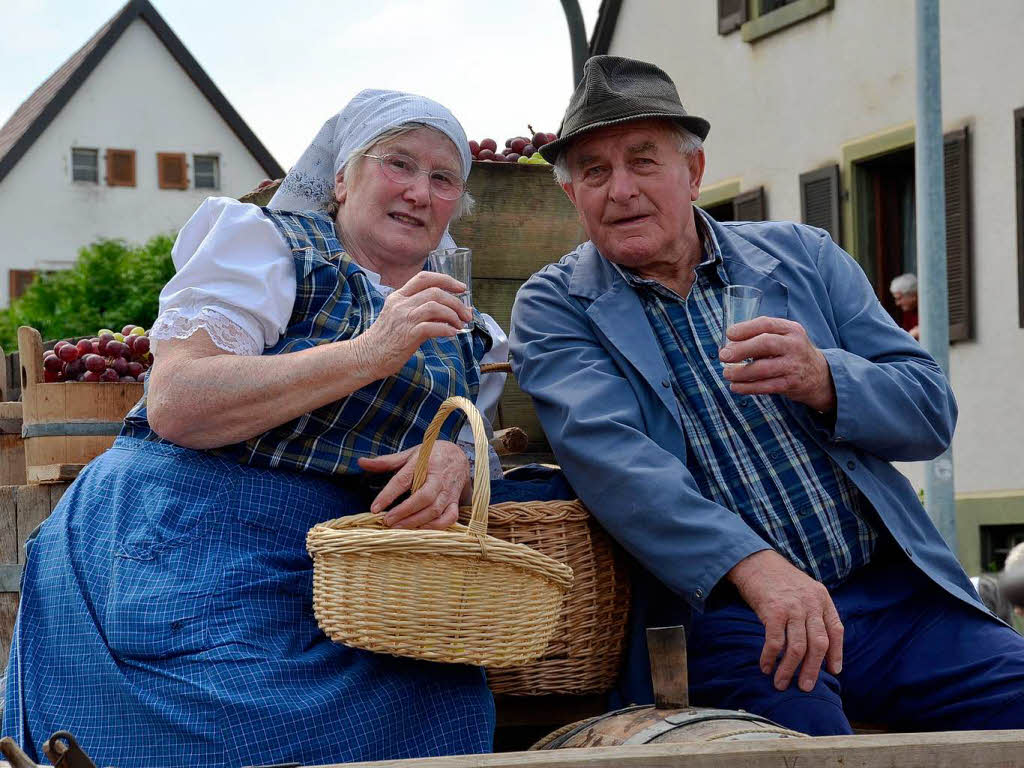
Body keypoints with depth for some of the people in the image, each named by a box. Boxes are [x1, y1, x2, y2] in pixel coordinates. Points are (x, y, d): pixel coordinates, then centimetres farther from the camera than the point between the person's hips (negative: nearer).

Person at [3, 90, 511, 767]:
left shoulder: (460, 336, 20)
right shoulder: (266, 241, -1)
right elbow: (173, 404, -13)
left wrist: (450, 461, -12)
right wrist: (367, 355, -19)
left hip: (321, 596, 6)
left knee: (447, 703, -19)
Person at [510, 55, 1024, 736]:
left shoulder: (804, 257, 13)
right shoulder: (555, 308, 4)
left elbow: (933, 410, 9)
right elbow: (607, 454, -14)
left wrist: (823, 380, -13)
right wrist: (756, 566, -28)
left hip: (893, 594, 3)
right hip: (719, 608, -3)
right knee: (798, 722, -31)